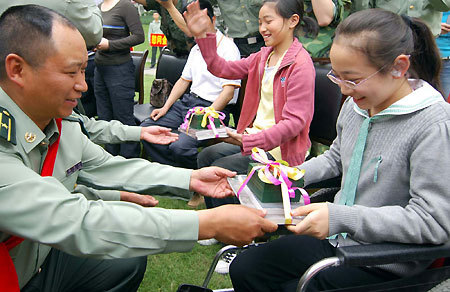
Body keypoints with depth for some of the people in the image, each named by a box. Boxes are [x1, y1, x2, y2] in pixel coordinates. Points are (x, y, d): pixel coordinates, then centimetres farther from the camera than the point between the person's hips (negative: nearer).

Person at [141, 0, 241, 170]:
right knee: (147, 128, -4)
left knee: (179, 146, -30)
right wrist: (166, 107, 11)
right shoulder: (195, 50, 19)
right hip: (188, 101, 9)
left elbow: (228, 91, -16)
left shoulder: (227, 48, -9)